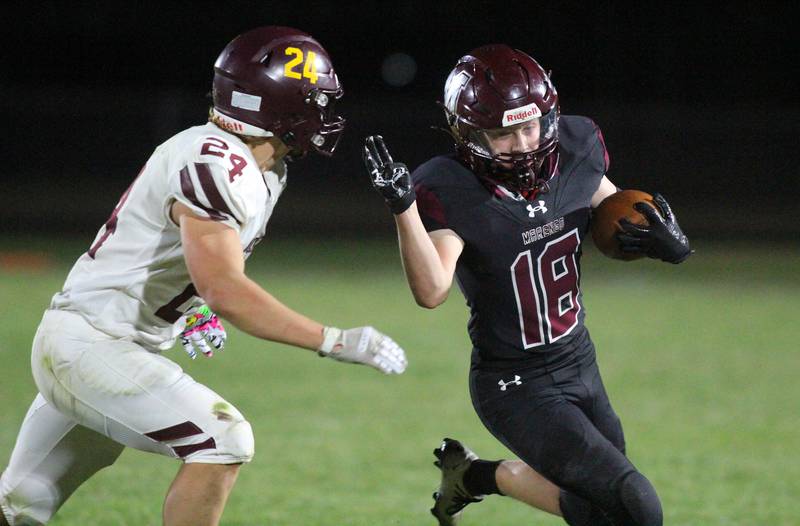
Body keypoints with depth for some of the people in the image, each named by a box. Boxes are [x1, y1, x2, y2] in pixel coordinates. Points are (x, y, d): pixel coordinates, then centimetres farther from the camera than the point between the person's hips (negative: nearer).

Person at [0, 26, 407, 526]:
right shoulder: (215, 165, -24)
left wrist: (200, 314, 8)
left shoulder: (265, 171, 8)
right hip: (92, 346, -10)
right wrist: (335, 341, -31)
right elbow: (224, 289, -32)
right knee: (222, 443, -19)